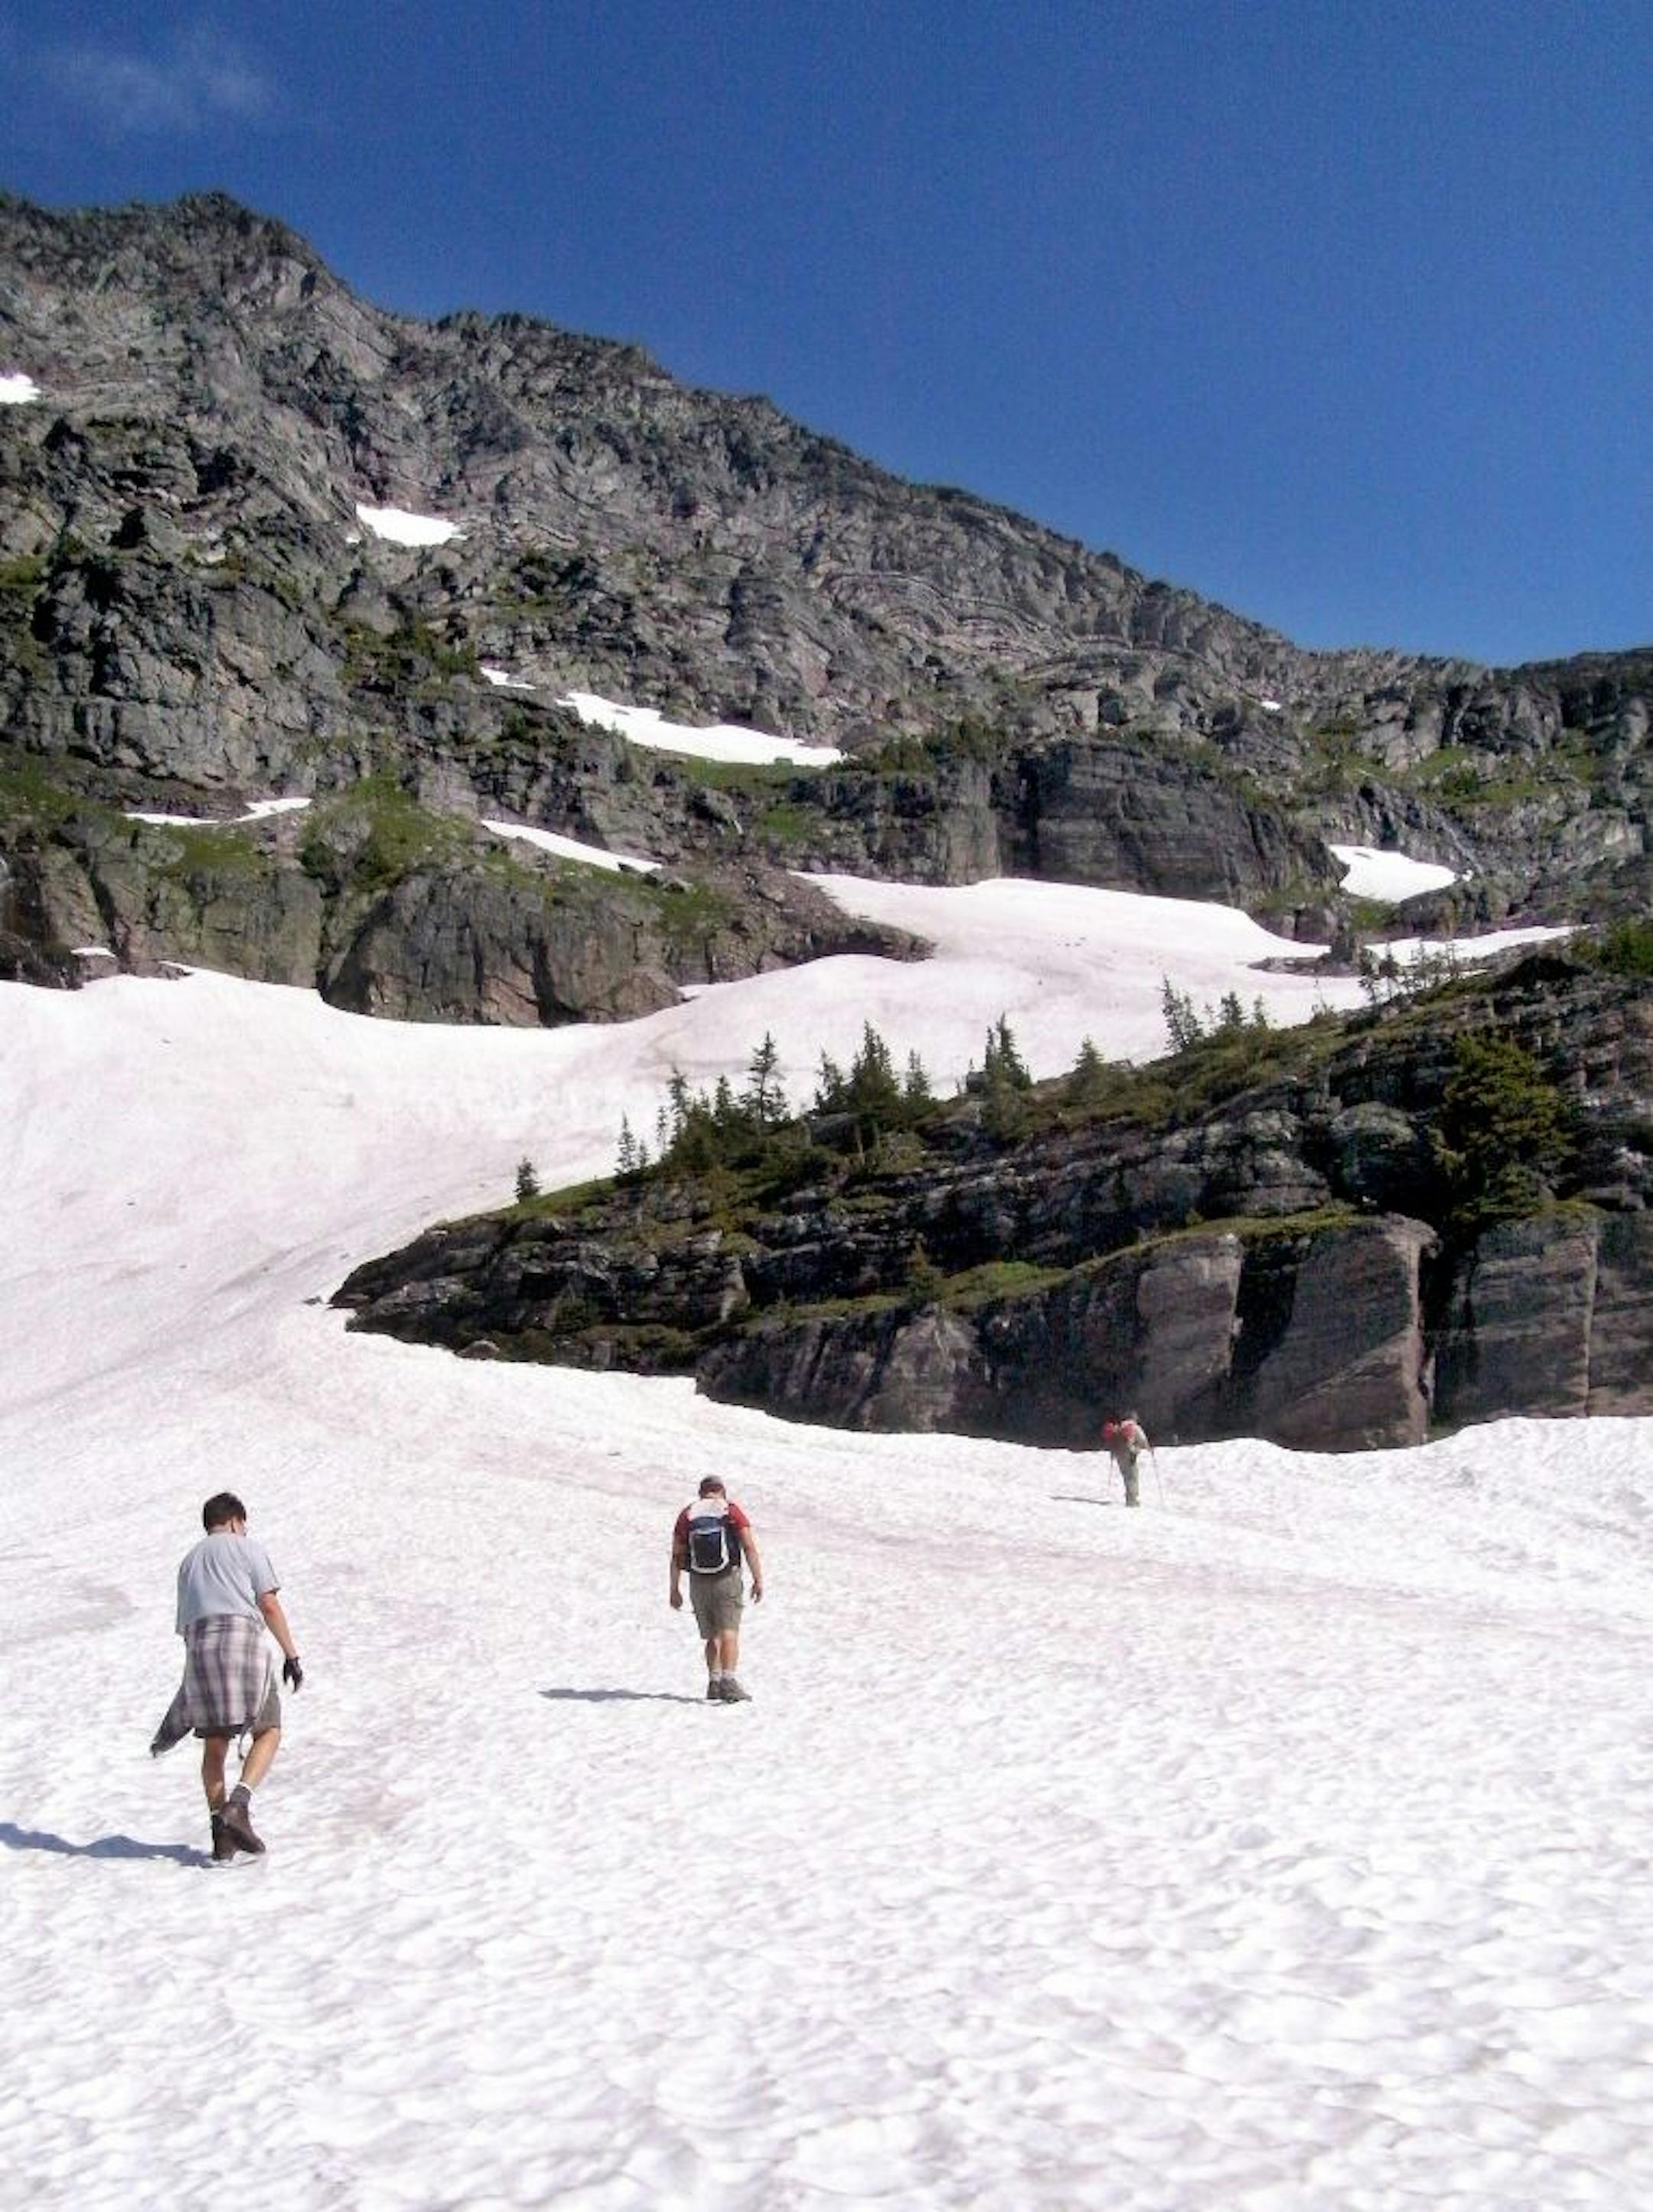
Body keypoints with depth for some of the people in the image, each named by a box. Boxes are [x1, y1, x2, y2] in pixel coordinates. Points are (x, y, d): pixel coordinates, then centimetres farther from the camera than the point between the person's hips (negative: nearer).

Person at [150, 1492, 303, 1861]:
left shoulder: (189, 1562, 28)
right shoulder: (247, 1546, 13)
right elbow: (269, 1605, 2)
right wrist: (291, 1655, 5)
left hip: (198, 1646, 5)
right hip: (242, 1637, -5)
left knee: (214, 1745, 10)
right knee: (269, 1732, 6)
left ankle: (221, 1835, 4)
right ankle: (239, 1804, -14)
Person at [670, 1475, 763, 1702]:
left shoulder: (687, 1515, 7)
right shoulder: (732, 1511, 1)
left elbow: (677, 1556, 5)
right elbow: (749, 1548, -5)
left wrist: (675, 1589, 9)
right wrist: (758, 1580, -3)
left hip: (698, 1583, 3)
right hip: (728, 1580, -3)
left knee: (713, 1636, 15)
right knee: (729, 1632, -7)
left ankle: (714, 1681, 10)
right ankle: (729, 1679, -21)